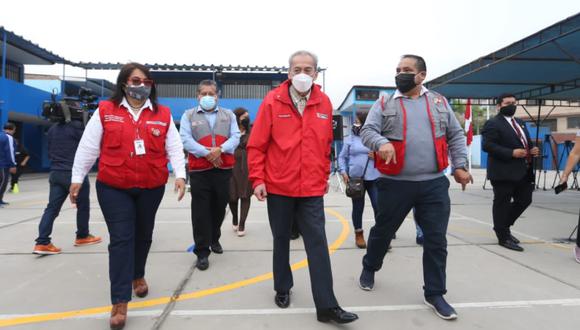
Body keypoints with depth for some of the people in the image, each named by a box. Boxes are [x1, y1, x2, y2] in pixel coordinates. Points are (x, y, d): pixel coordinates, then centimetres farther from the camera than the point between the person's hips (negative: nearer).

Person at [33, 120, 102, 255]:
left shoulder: (52, 128, 12)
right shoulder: (76, 126, -11)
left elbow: (49, 152, 18)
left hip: (55, 173, 7)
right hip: (74, 173, -6)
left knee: (52, 207, 4)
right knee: (83, 205, 11)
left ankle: (42, 243, -4)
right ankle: (82, 236, 24)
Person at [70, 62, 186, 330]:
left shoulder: (163, 115, 2)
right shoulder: (105, 111, -1)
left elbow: (174, 148, -1)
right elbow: (88, 147, 1)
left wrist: (180, 175, -13)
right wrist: (77, 178, 2)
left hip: (151, 188, 2)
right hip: (113, 188, -2)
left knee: (143, 235, 18)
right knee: (121, 240, -5)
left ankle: (138, 275, 43)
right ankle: (120, 302, 2)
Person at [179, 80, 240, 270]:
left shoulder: (228, 115, 13)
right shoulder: (188, 115, 8)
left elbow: (235, 137, 2)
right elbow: (185, 139, -5)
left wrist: (220, 149, -17)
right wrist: (207, 153, -17)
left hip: (224, 168, 2)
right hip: (199, 169, -2)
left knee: (219, 207, 13)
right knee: (201, 211, -3)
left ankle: (214, 239, 36)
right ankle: (202, 251, 5)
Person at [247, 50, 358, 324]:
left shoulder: (324, 103, 4)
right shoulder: (272, 101, -5)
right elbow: (256, 145, -4)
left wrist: (324, 176, 15)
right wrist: (257, 179, -9)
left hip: (312, 189, 2)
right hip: (278, 187, -1)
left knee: (318, 244, 0)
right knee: (281, 240, 14)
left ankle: (326, 306, 7)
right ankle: (282, 288, 35)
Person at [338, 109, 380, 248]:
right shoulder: (350, 139, 5)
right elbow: (342, 157, 7)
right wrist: (343, 172, -5)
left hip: (374, 178, -1)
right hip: (355, 178, 1)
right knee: (358, 207, 11)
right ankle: (359, 234, 26)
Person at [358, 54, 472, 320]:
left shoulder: (439, 103, 12)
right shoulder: (384, 104, 3)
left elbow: (455, 135, 14)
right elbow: (367, 131, -7)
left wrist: (460, 165, 5)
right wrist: (382, 143, -28)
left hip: (434, 184, 2)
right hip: (395, 184, -2)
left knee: (436, 240, 5)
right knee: (383, 231, 13)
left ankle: (434, 294, 21)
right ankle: (369, 268, 40)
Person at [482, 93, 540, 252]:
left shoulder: (520, 122, 20)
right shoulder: (493, 123, -9)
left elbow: (526, 142, 28)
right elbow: (487, 145, -19)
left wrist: (533, 149, 5)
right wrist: (511, 153, -24)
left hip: (523, 171, 9)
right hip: (503, 172, -9)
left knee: (524, 200, 12)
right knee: (502, 204, 1)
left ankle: (503, 227, 30)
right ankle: (504, 237, 12)